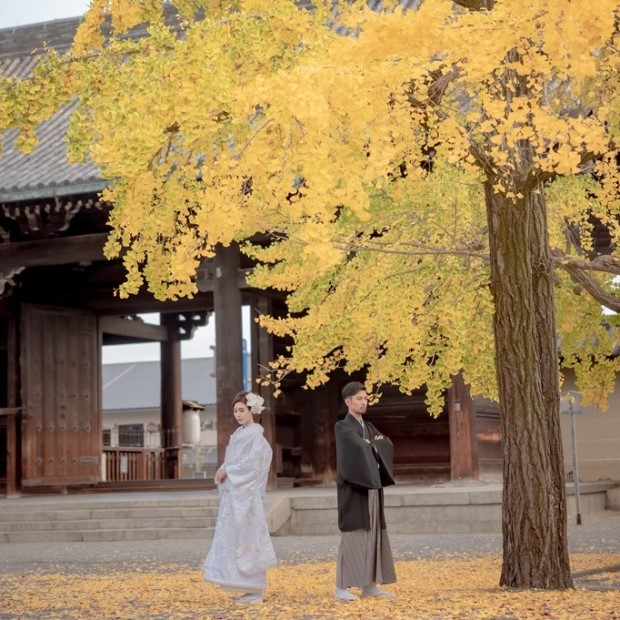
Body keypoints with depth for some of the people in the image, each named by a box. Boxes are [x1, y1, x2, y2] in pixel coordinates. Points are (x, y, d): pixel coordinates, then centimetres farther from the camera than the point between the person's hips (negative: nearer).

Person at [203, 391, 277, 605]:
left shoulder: (255, 434, -8)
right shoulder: (239, 434, 17)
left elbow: (251, 464, -16)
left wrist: (226, 471, -10)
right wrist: (222, 472, -2)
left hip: (246, 496, -8)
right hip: (233, 494, 8)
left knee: (246, 539, -7)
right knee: (234, 538, 6)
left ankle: (255, 591, -2)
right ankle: (251, 588, 10)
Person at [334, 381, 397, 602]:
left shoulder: (369, 427, 17)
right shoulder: (342, 427, -6)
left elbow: (388, 445, 7)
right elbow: (358, 446, -23)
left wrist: (370, 445, -9)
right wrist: (374, 445, -4)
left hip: (372, 487, 8)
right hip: (353, 489, -8)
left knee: (373, 535, 6)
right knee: (352, 536, -8)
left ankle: (369, 585, 11)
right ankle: (342, 587, -5)